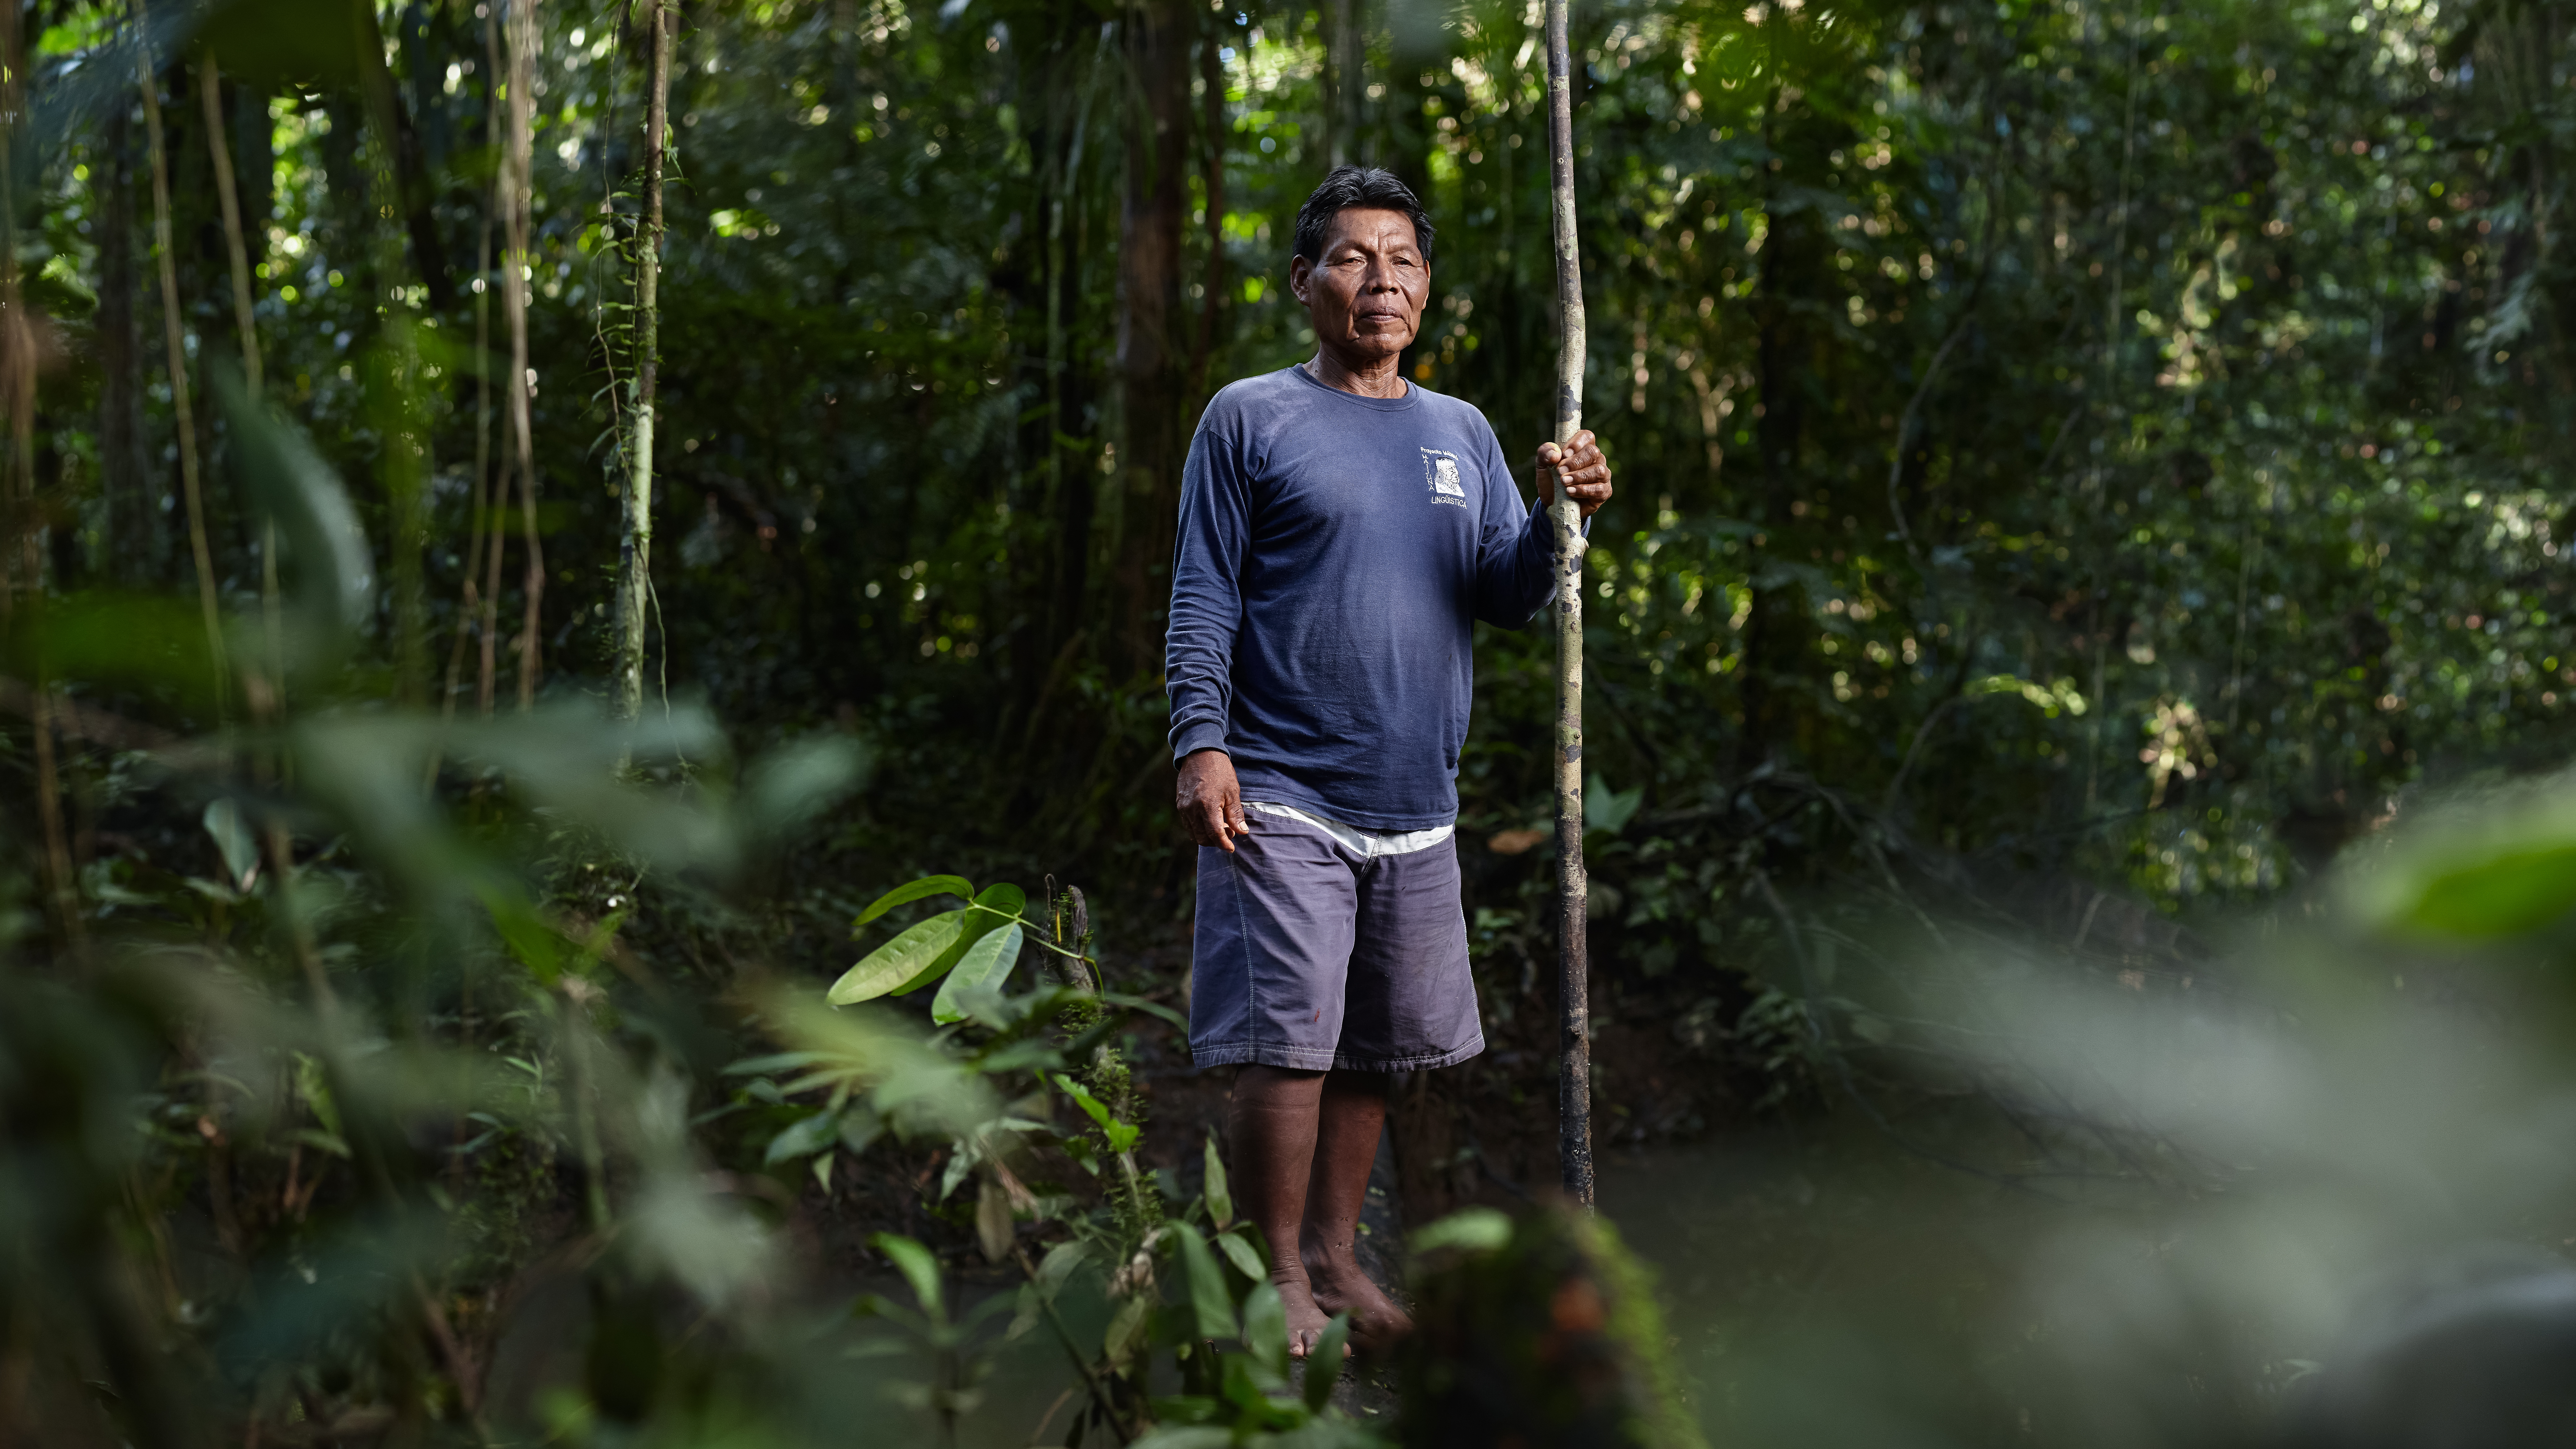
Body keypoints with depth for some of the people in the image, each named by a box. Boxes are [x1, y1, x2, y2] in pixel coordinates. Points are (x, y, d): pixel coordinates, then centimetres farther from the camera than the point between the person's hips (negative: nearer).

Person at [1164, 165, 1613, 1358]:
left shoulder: (1463, 434, 15)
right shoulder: (1252, 419, 0)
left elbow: (1507, 599, 10)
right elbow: (1203, 594, -3)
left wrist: (1559, 517, -9)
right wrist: (1201, 743, -13)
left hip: (1416, 808, 5)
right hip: (1282, 797, -5)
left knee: (1375, 1046, 11)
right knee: (1288, 1043, -7)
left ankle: (1335, 1258, 23)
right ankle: (1280, 1278, 4)